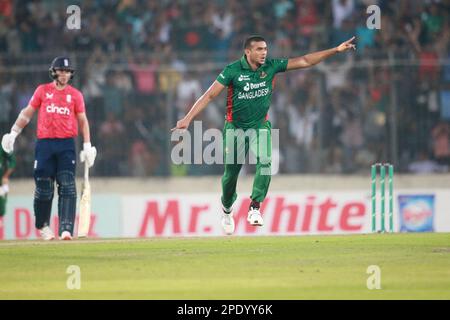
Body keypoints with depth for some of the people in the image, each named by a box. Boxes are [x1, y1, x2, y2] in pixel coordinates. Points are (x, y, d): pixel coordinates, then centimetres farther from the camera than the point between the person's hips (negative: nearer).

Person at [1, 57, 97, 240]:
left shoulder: (75, 95, 9)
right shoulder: (43, 91, 9)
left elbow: (82, 121, 10)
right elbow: (27, 113, 13)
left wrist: (87, 145, 1)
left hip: (67, 144, 0)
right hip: (44, 144, 0)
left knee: (67, 187, -11)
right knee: (44, 188, 1)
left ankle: (66, 229, -16)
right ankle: (42, 226, 20)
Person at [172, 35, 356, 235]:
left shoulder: (271, 67, -7)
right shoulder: (233, 70, -15)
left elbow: (304, 61, -4)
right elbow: (209, 96, -15)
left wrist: (336, 50, -9)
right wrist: (188, 118, -23)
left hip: (260, 126, 2)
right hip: (235, 127, -2)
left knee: (265, 161, -25)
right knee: (231, 171, 5)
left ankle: (254, 207, -21)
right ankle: (227, 209, 33)